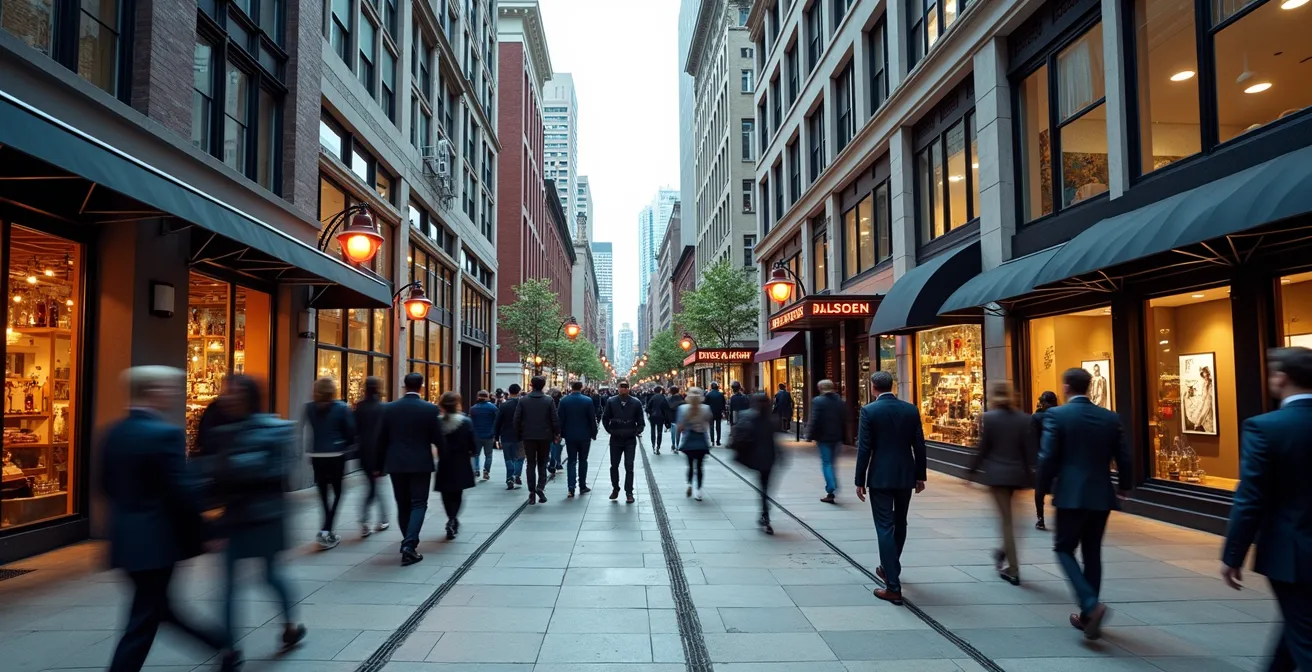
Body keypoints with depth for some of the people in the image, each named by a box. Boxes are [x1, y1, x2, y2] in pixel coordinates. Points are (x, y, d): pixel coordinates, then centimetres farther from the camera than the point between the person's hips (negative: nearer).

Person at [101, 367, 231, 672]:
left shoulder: (113, 432, 5)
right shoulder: (166, 433, -20)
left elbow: (107, 483, 13)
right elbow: (182, 492, -20)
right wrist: (199, 534, -8)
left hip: (125, 537, 9)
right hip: (156, 540, -9)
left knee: (156, 607, 19)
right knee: (143, 621, 2)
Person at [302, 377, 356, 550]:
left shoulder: (309, 408, 0)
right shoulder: (341, 408, -7)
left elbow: (308, 430, 2)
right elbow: (350, 431, -4)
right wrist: (348, 448, 12)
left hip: (317, 456, 3)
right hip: (336, 455, -3)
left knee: (323, 493, 12)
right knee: (337, 492, 5)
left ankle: (327, 532, 20)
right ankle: (326, 529, -10)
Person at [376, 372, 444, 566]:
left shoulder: (390, 408, 0)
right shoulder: (430, 409, -8)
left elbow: (382, 439, 4)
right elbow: (438, 438, -5)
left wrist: (381, 463, 14)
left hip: (396, 463, 3)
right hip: (420, 464, -3)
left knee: (403, 505, 14)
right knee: (418, 504, 2)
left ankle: (409, 542, 25)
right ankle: (409, 544, -12)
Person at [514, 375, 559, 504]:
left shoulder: (523, 400, -3)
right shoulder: (549, 400, -5)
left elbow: (517, 419, -3)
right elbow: (554, 420, -7)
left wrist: (519, 434, 7)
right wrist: (556, 433, 6)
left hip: (528, 437, 1)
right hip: (545, 437, 0)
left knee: (531, 464, 8)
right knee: (542, 464, 12)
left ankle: (532, 494, 6)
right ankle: (540, 487, -8)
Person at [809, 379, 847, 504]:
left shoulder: (817, 401, -10)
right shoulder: (841, 401, 7)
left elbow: (814, 421, -14)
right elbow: (844, 421, 9)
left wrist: (812, 436, -6)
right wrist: (842, 438, 15)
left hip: (823, 437, -5)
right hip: (836, 437, 5)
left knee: (826, 463, 0)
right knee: (831, 462, 18)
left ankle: (831, 491, -7)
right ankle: (833, 487, 22)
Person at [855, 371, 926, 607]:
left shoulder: (869, 411, -9)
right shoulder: (911, 409, 2)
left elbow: (864, 449, -10)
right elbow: (919, 446, 3)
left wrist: (860, 481, -4)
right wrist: (920, 476, 13)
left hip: (880, 478, -4)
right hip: (905, 476, 4)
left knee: (885, 528, -1)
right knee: (899, 525, 21)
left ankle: (893, 587, -3)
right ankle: (890, 568, 40)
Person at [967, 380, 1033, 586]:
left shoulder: (988, 417, -9)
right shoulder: (1023, 418, 1)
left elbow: (983, 448, -8)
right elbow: (1029, 449, -1)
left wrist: (972, 469, 3)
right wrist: (1029, 474, 6)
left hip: (997, 472, -4)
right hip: (1017, 473, 4)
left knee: (1006, 518, 1)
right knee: (1007, 514, 23)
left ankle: (1013, 569, 2)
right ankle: (1004, 550, 36)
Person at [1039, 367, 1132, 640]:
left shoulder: (1056, 415, -9)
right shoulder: (1111, 418, 4)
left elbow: (1048, 457, -13)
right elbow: (1123, 458, 6)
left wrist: (1043, 485, 5)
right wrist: (1124, 487, 24)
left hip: (1070, 495, -5)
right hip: (1101, 496, 5)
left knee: (1065, 550, 9)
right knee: (1092, 554, 15)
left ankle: (1091, 605, -11)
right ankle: (1088, 616, 22)